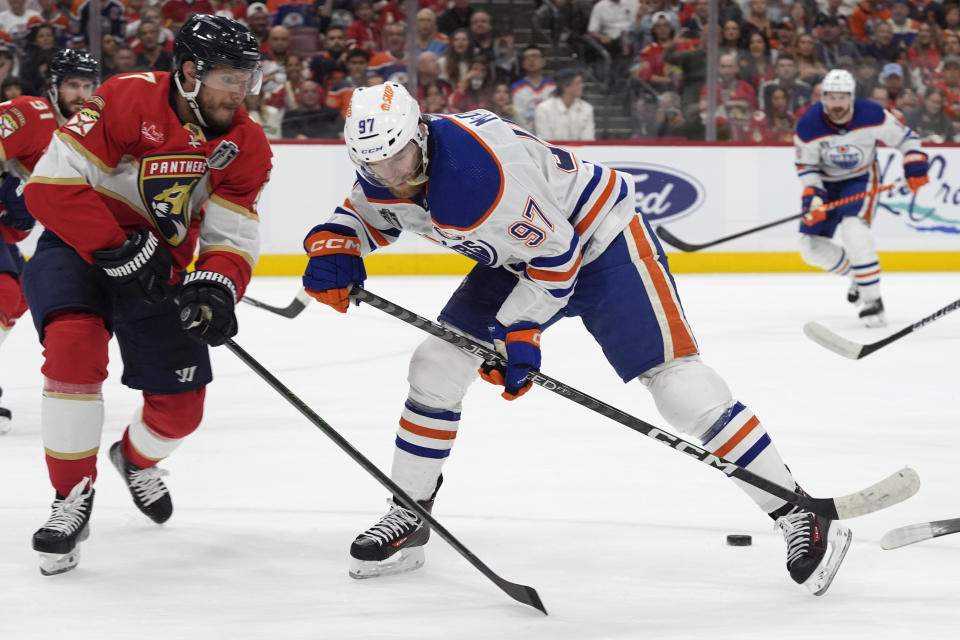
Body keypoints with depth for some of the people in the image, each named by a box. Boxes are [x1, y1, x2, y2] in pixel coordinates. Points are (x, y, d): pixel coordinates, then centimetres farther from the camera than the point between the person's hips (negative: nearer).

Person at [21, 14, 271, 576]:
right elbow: (52, 185, -25)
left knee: (181, 403, 4)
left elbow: (233, 239, -6)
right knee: (75, 345, -32)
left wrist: (216, 286, -27)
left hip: (161, 268, 5)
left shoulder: (247, 146, -6)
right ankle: (73, 499, -19)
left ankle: (137, 458, 43)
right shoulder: (127, 100, -23)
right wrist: (120, 248, -29)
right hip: (78, 248, -5)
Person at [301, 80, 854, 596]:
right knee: (436, 367, 2)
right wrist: (331, 248, -10)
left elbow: (555, 252, -26)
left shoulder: (482, 168, -35)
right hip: (514, 257, 9)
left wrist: (521, 331, -25)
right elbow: (362, 218, 12)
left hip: (600, 240, -9)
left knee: (673, 377, -16)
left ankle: (802, 517, -14)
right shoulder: (383, 168, -10)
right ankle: (407, 519, 17)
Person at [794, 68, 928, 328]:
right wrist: (813, 197, -25)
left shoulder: (872, 115, -23)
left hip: (861, 179, -3)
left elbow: (905, 137, -9)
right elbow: (806, 166, -11)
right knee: (811, 247, -2)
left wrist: (915, 165, -23)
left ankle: (872, 301, -24)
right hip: (826, 182, 3)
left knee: (854, 229, -30)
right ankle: (857, 274, 25)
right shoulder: (808, 125, -21)